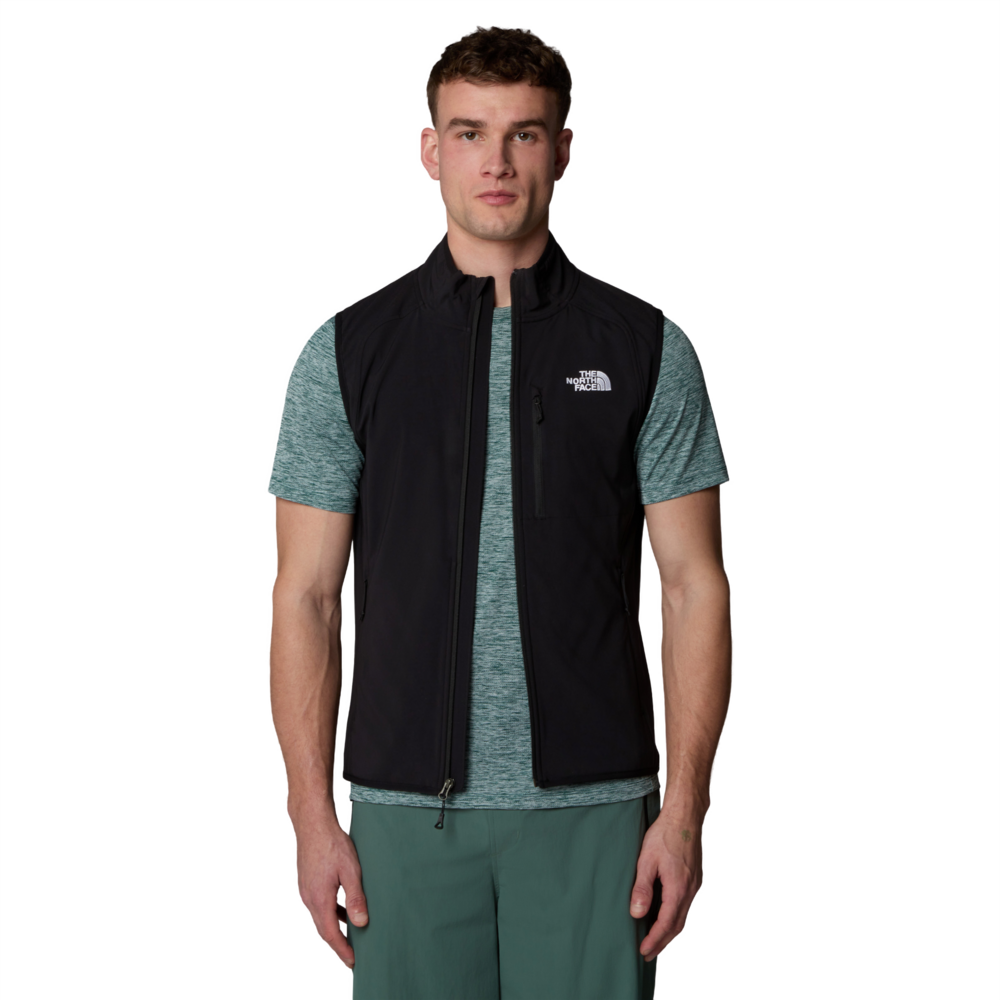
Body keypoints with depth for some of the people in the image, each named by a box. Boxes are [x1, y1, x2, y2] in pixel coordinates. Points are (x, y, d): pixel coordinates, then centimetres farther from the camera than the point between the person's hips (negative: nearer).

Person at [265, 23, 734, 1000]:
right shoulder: (345, 351, 4)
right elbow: (304, 594, 3)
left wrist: (683, 807, -6)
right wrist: (313, 813, -3)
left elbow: (695, 585, 2)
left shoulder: (649, 350, 3)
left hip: (592, 807, 0)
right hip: (406, 808, 0)